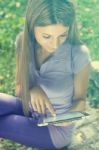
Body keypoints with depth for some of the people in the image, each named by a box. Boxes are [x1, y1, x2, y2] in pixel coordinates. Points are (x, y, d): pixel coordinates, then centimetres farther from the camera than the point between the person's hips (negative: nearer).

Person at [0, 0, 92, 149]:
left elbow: (80, 99, -10)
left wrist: (72, 114, -31)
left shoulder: (78, 55, -27)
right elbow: (20, 86, -3)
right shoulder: (23, 41, -15)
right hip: (28, 108, 4)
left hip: (55, 128, -4)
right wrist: (32, 90, -25)